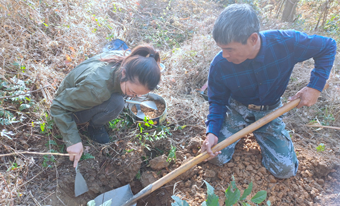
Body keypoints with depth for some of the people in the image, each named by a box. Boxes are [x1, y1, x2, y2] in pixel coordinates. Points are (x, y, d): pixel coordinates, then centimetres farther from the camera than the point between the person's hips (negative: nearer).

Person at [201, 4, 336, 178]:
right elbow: (217, 101, -11)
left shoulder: (287, 43, -29)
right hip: (237, 109, 0)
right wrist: (212, 132, -28)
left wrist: (315, 87, -20)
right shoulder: (219, 66, -27)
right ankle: (240, 130, 17)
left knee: (286, 170, -3)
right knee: (216, 157, -13)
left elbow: (328, 46, -11)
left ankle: (258, 133, 23)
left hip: (269, 112, 1)